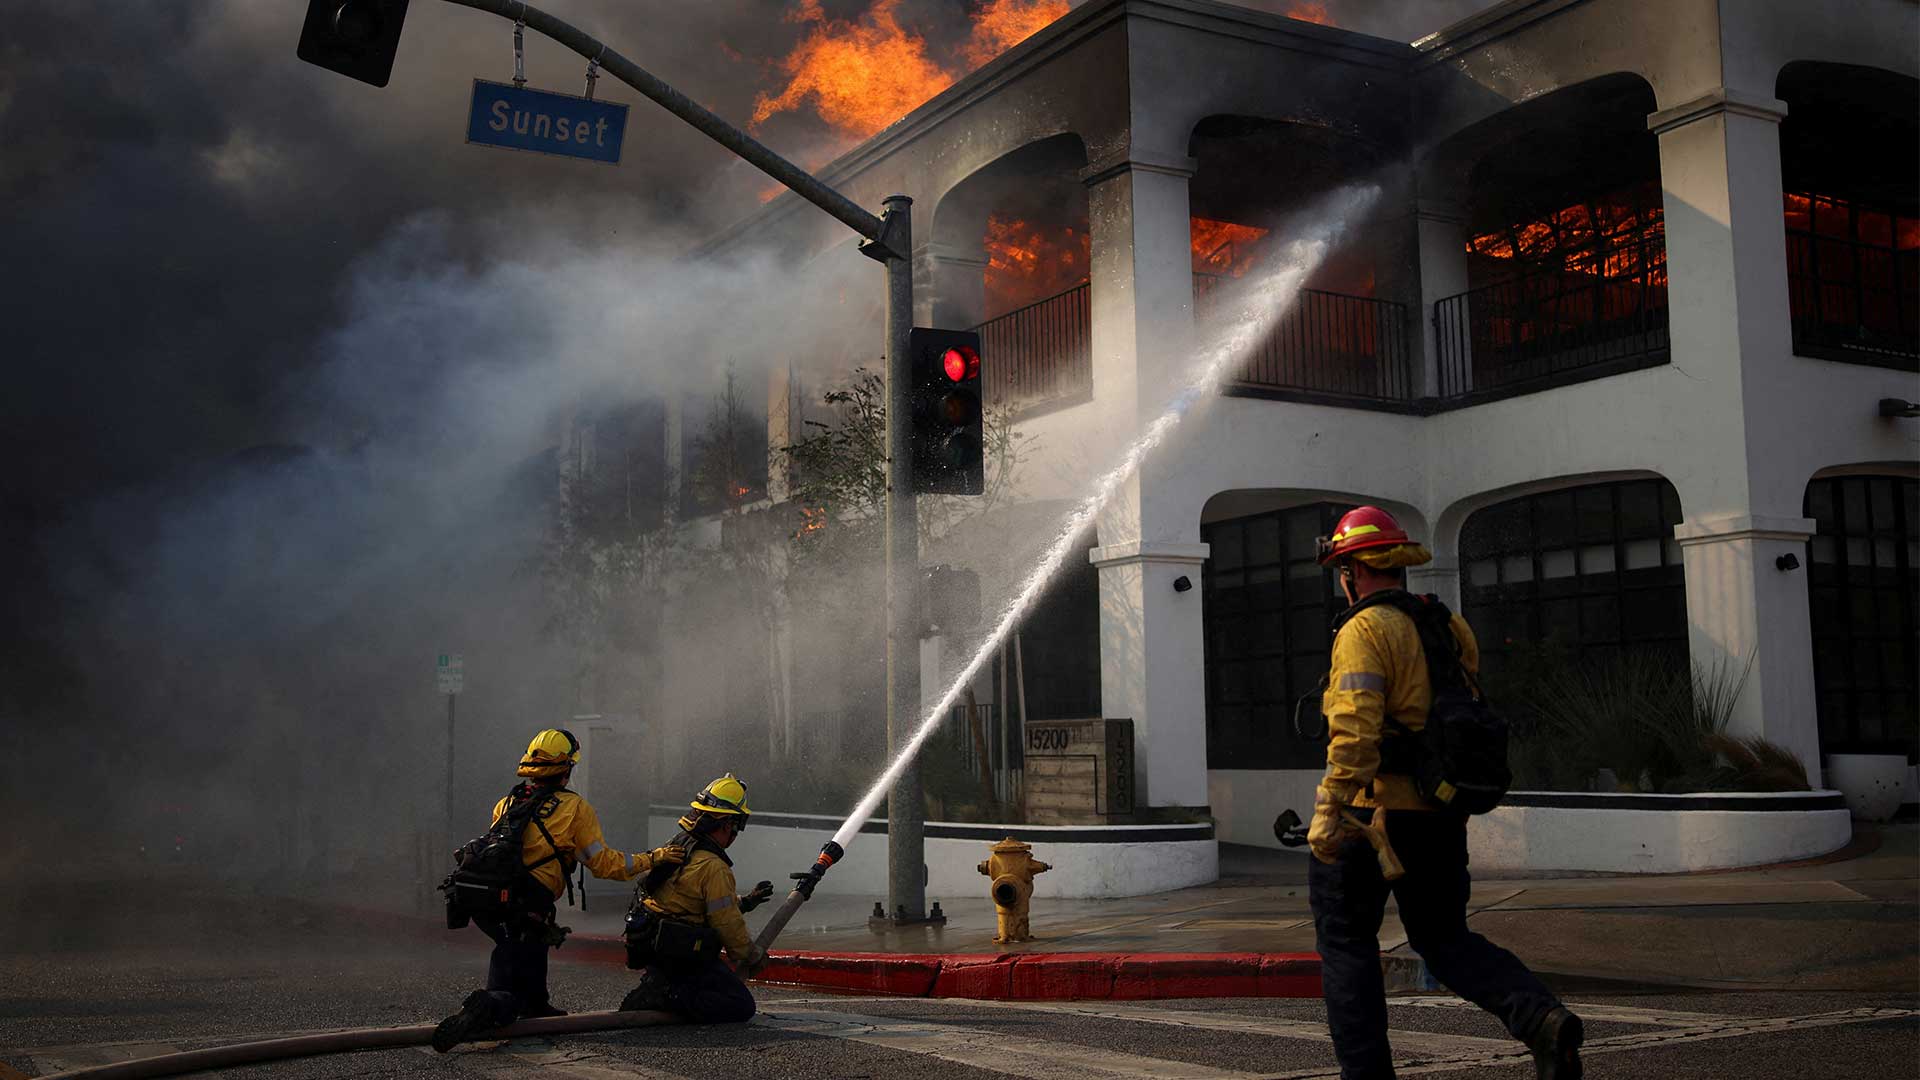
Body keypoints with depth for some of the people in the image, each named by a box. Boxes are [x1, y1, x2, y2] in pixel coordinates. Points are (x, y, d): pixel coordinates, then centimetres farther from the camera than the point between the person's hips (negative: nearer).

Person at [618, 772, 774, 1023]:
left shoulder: (677, 846, 11)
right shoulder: (713, 867, -18)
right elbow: (728, 923, -15)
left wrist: (746, 901, 28)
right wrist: (754, 957, 1)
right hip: (683, 953, -9)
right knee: (742, 1006, -8)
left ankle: (656, 987, 4)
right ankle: (668, 996, -19)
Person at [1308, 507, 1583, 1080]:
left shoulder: (1364, 629, -12)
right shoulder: (1447, 627, 13)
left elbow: (1355, 726, -24)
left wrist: (1330, 808, -26)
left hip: (1373, 813, -7)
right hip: (1440, 816, 7)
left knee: (1346, 943, 8)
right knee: (1445, 939, 16)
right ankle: (1541, 1016, -6)